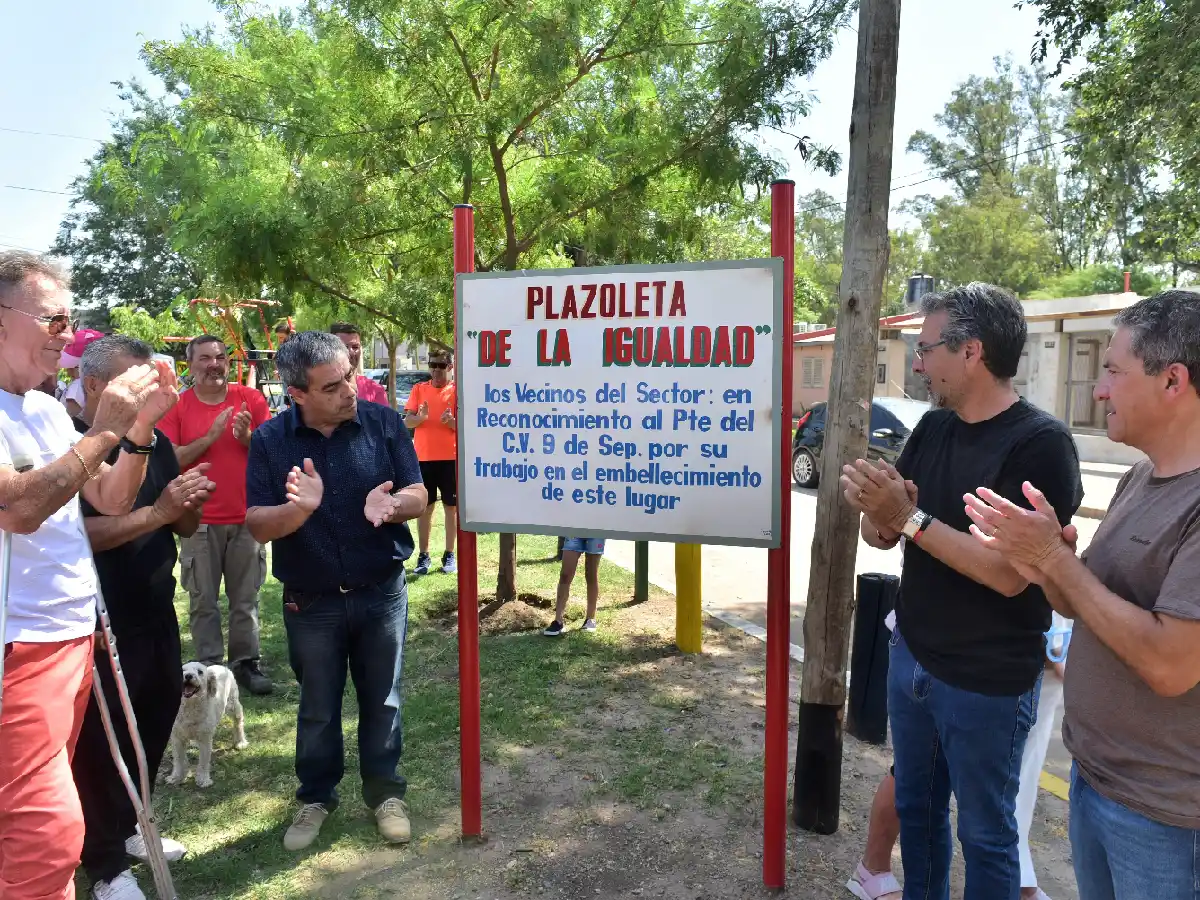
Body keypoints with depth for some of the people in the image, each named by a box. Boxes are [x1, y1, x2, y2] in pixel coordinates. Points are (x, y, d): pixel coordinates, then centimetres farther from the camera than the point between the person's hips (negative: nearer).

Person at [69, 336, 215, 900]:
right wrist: (157, 512, -27)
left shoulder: (155, 444, 7)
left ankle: (128, 824, 38)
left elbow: (184, 529, 11)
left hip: (156, 614, 7)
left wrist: (190, 505, -10)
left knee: (155, 721, 17)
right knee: (100, 742, 5)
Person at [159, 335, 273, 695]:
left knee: (246, 598, 9)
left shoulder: (251, 398, 2)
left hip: (247, 517, 1)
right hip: (200, 521, -1)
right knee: (204, 601, 5)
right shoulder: (177, 406, -1)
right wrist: (211, 436, -17)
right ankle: (209, 666, 17)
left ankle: (246, 662, 20)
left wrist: (247, 438, -15)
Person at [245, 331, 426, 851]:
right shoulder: (270, 440, -10)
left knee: (382, 700, 14)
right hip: (310, 601, 0)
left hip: (382, 592, 0)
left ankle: (385, 791, 34)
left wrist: (391, 505, -32)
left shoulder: (383, 422, -10)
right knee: (317, 708, 17)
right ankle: (316, 795, 38)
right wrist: (300, 507, -33)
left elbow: (418, 496, -9)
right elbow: (257, 526, -12)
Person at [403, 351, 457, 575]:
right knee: (425, 507, 7)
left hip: (450, 457, -2)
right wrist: (421, 417, -18)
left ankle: (449, 555, 14)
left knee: (451, 506, 5)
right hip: (423, 457, 2)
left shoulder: (457, 391, 1)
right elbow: (407, 422, 3)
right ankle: (423, 555, 15)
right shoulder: (419, 389, 8)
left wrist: (451, 420, -24)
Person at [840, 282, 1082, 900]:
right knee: (916, 809, 22)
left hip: (986, 683, -6)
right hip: (910, 658, 7)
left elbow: (1011, 573, -25)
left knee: (984, 834, 14)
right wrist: (878, 514, -18)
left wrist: (909, 517, -26)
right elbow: (880, 535, 4)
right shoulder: (933, 426, 3)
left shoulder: (1042, 444, -18)